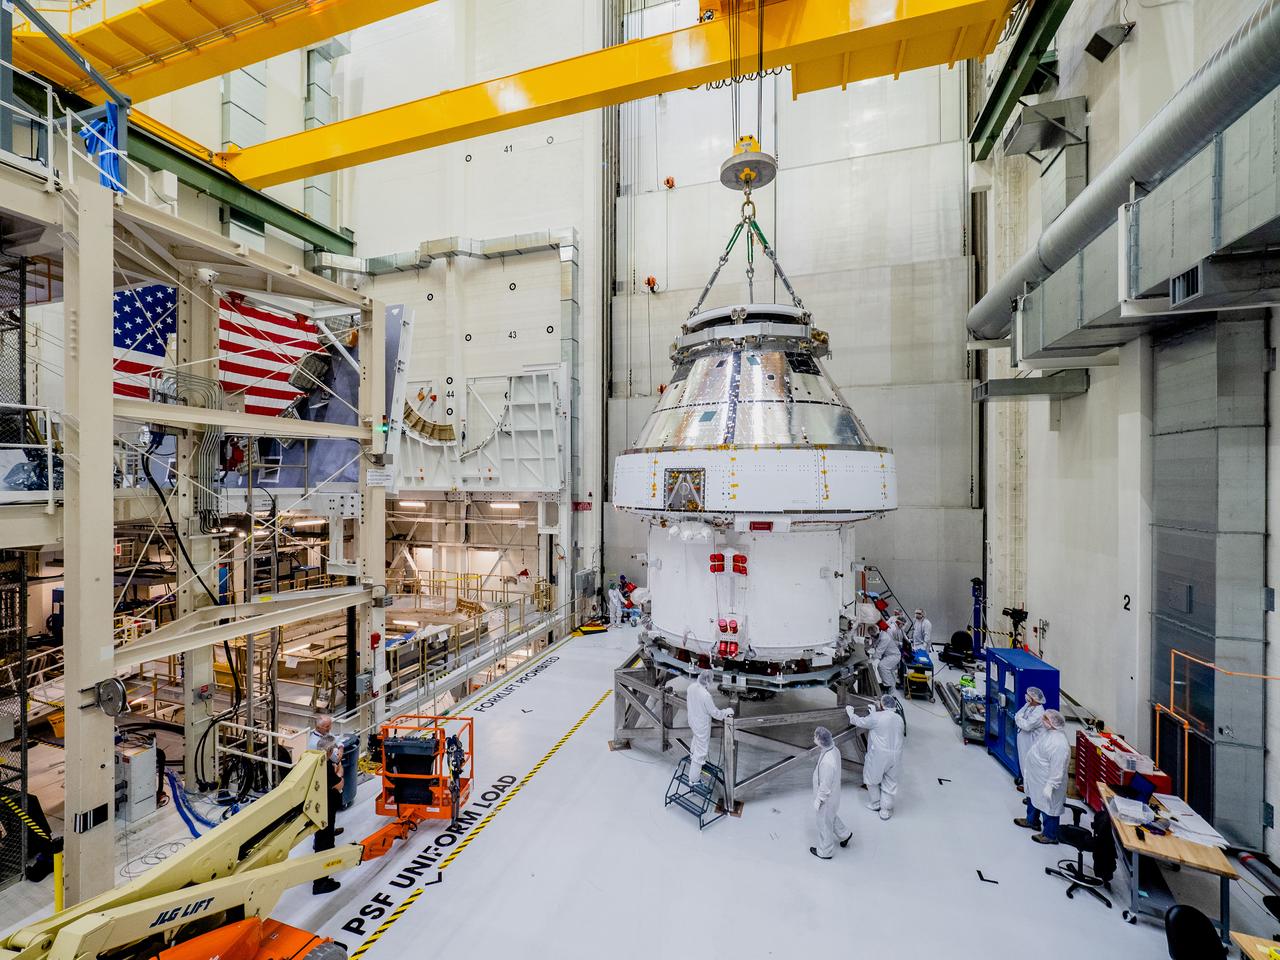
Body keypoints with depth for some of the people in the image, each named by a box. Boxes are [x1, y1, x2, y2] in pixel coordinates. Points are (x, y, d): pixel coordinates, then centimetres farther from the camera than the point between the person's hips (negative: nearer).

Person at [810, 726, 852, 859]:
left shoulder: (827, 762, -41)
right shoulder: (834, 750, -15)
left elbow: (825, 786, -28)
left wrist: (817, 801, -14)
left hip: (826, 798, -7)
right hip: (833, 794, 7)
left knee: (824, 824, 18)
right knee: (831, 817, 33)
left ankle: (825, 852, 40)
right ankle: (846, 834, 51)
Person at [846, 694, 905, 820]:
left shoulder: (876, 717, -17)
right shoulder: (899, 719, 2)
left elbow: (859, 722, -7)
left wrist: (850, 712, 12)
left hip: (879, 754, -5)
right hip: (895, 755, 5)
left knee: (872, 778, 17)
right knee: (890, 782, 17)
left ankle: (875, 803, 31)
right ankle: (886, 810, 25)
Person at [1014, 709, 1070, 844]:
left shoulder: (1058, 743, -33)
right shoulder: (1048, 733, -3)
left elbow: (1057, 768, -30)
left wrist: (1050, 786, -25)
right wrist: (1028, 770, 20)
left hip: (1046, 782, -10)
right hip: (1036, 778, 10)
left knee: (1048, 807, 11)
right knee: (1033, 799, 27)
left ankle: (1050, 835, 31)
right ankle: (1032, 821, 49)